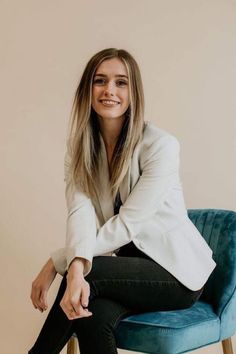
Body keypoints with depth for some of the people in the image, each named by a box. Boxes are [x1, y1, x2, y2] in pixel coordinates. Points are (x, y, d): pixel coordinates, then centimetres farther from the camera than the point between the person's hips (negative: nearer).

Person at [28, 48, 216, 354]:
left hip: (178, 269, -3)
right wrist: (76, 266, -38)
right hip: (129, 263, 3)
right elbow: (80, 211, -17)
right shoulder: (79, 145, 0)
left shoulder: (161, 145, -17)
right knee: (93, 317, -31)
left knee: (90, 274, -30)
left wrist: (56, 262, -24)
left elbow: (126, 224, -21)